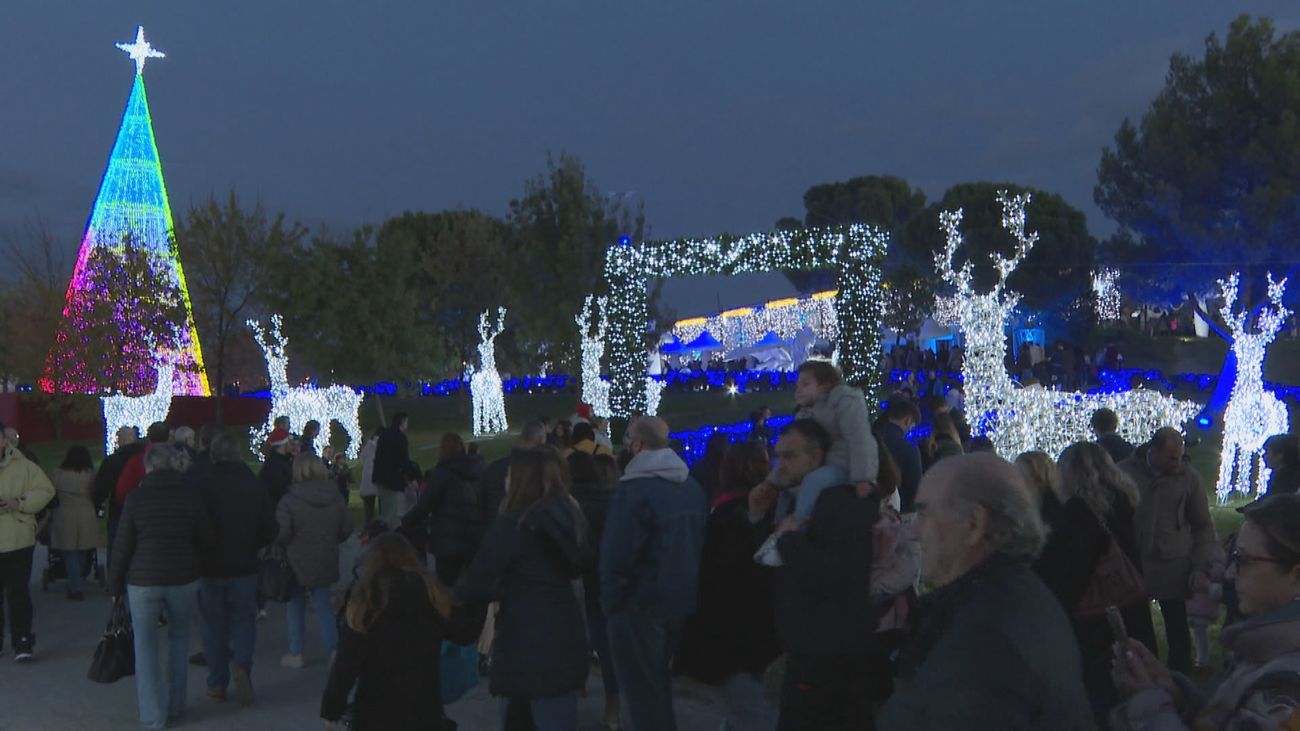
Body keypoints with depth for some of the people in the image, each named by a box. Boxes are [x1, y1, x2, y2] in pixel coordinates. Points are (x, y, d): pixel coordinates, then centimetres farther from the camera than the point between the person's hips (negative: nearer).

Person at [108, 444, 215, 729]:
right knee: (179, 637, 20)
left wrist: (115, 584, 6)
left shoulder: (136, 497, -6)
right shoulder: (192, 495, -2)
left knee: (146, 646, 8)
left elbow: (123, 546, -4)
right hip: (184, 579, 2)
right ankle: (175, 706, 22)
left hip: (143, 580, -2)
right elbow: (206, 540, 0)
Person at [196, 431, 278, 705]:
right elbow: (271, 530, -3)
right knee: (244, 621, 14)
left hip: (210, 568, -1)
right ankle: (242, 664, -10)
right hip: (245, 567, 1)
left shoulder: (203, 486, -13)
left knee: (214, 626, 11)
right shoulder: (254, 485, -6)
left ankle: (217, 684, 15)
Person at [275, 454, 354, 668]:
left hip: (297, 563, -4)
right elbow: (347, 528, 4)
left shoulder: (290, 500, -16)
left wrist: (286, 546, 2)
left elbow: (281, 533, -20)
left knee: (295, 607, 12)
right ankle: (334, 649, 5)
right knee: (323, 606, 13)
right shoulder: (335, 498, -1)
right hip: (326, 562, 4)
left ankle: (295, 653, 17)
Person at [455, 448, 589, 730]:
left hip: (528, 646, -7)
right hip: (566, 639, 7)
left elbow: (476, 583, -16)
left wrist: (453, 595, 6)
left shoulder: (513, 523, -15)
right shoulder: (569, 517, 7)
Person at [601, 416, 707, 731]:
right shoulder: (691, 485, 6)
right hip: (681, 599, 8)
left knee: (642, 690, 4)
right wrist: (684, 586, 16)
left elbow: (617, 553, -21)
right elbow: (700, 542, 11)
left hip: (640, 603, -8)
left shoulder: (635, 488, -20)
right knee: (659, 681, 23)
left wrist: (609, 600, -8)